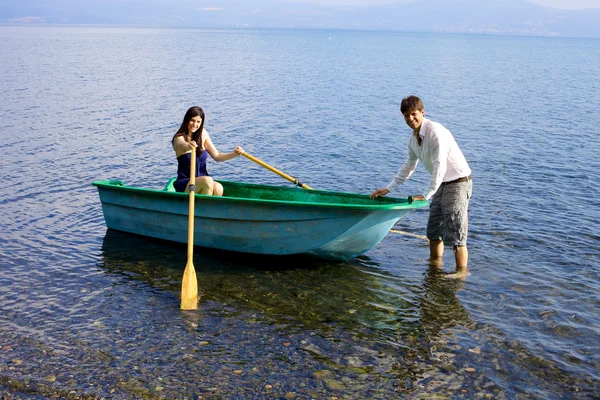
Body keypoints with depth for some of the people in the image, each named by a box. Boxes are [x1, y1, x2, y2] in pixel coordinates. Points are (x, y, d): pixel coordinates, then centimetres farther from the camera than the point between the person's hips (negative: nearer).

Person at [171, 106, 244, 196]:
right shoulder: (179, 138, -11)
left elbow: (216, 156, 8)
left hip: (203, 183, 4)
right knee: (208, 181, -34)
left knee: (218, 189, -29)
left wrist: (234, 154, -9)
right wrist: (188, 146, -60)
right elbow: (183, 145, -36)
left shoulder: (202, 134, 6)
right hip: (184, 184, -4)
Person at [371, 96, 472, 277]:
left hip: (458, 183, -9)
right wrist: (388, 188, 19)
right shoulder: (413, 139, 6)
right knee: (433, 230, 18)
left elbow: (440, 167, -26)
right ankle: (435, 263, 33)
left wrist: (426, 195, -26)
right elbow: (409, 166, 21)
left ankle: (462, 271, 1)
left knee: (455, 233, -8)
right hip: (441, 185, 9)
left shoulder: (436, 132, -22)